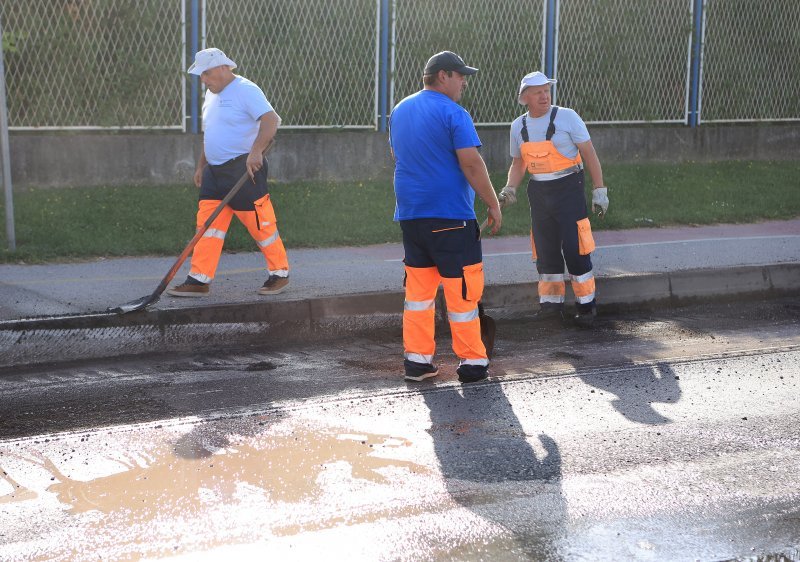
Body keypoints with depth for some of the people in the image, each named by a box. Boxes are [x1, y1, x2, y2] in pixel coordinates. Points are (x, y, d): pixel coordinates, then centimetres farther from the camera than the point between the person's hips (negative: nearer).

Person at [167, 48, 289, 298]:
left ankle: (279, 273, 13)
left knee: (260, 224, -3)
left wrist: (256, 150, -34)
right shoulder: (211, 94, 18)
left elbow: (271, 120, -23)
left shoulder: (245, 90, -11)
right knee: (207, 223, 2)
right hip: (214, 170, 9)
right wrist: (201, 166, 24)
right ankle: (199, 280, 3)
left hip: (244, 169, -8)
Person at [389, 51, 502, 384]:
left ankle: (416, 359, 13)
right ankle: (472, 362, 7)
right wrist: (493, 204, -8)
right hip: (450, 216, -7)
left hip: (410, 215, 7)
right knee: (462, 288, 1)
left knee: (418, 289, 12)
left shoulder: (399, 111, 13)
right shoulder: (453, 113, -12)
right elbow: (472, 165, -15)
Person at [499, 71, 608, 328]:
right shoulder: (518, 126, 6)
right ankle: (551, 304, 17)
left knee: (575, 248, -6)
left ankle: (586, 305, 6)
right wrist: (511, 187, 1)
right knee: (545, 250, 7)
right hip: (538, 192, 5)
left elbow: (589, 153, -5)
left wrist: (599, 189, -8)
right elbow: (518, 162, 18)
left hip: (568, 189, -5)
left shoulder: (566, 117, -8)